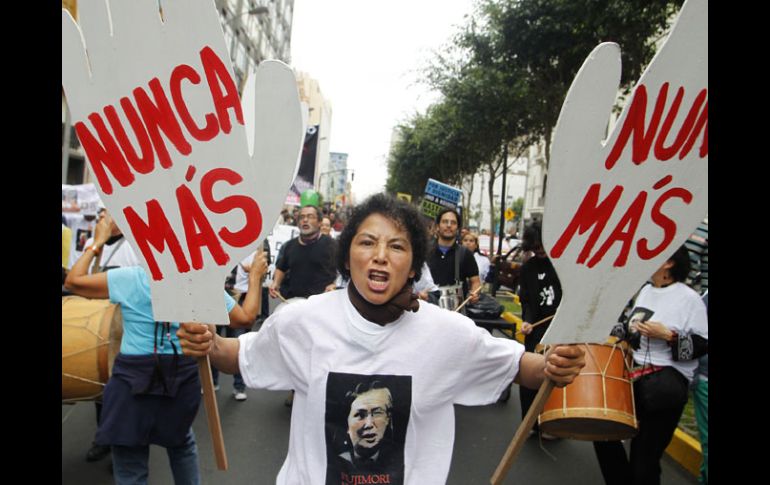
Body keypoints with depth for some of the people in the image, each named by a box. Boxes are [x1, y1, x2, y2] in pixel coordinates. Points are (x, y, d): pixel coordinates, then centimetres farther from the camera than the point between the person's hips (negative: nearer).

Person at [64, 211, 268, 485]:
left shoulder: (129, 278, -8)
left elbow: (72, 281, 1)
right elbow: (245, 317, 2)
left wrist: (97, 243, 10)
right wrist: (255, 277, 12)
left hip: (134, 377, -3)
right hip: (183, 377, 3)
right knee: (181, 442, 30)